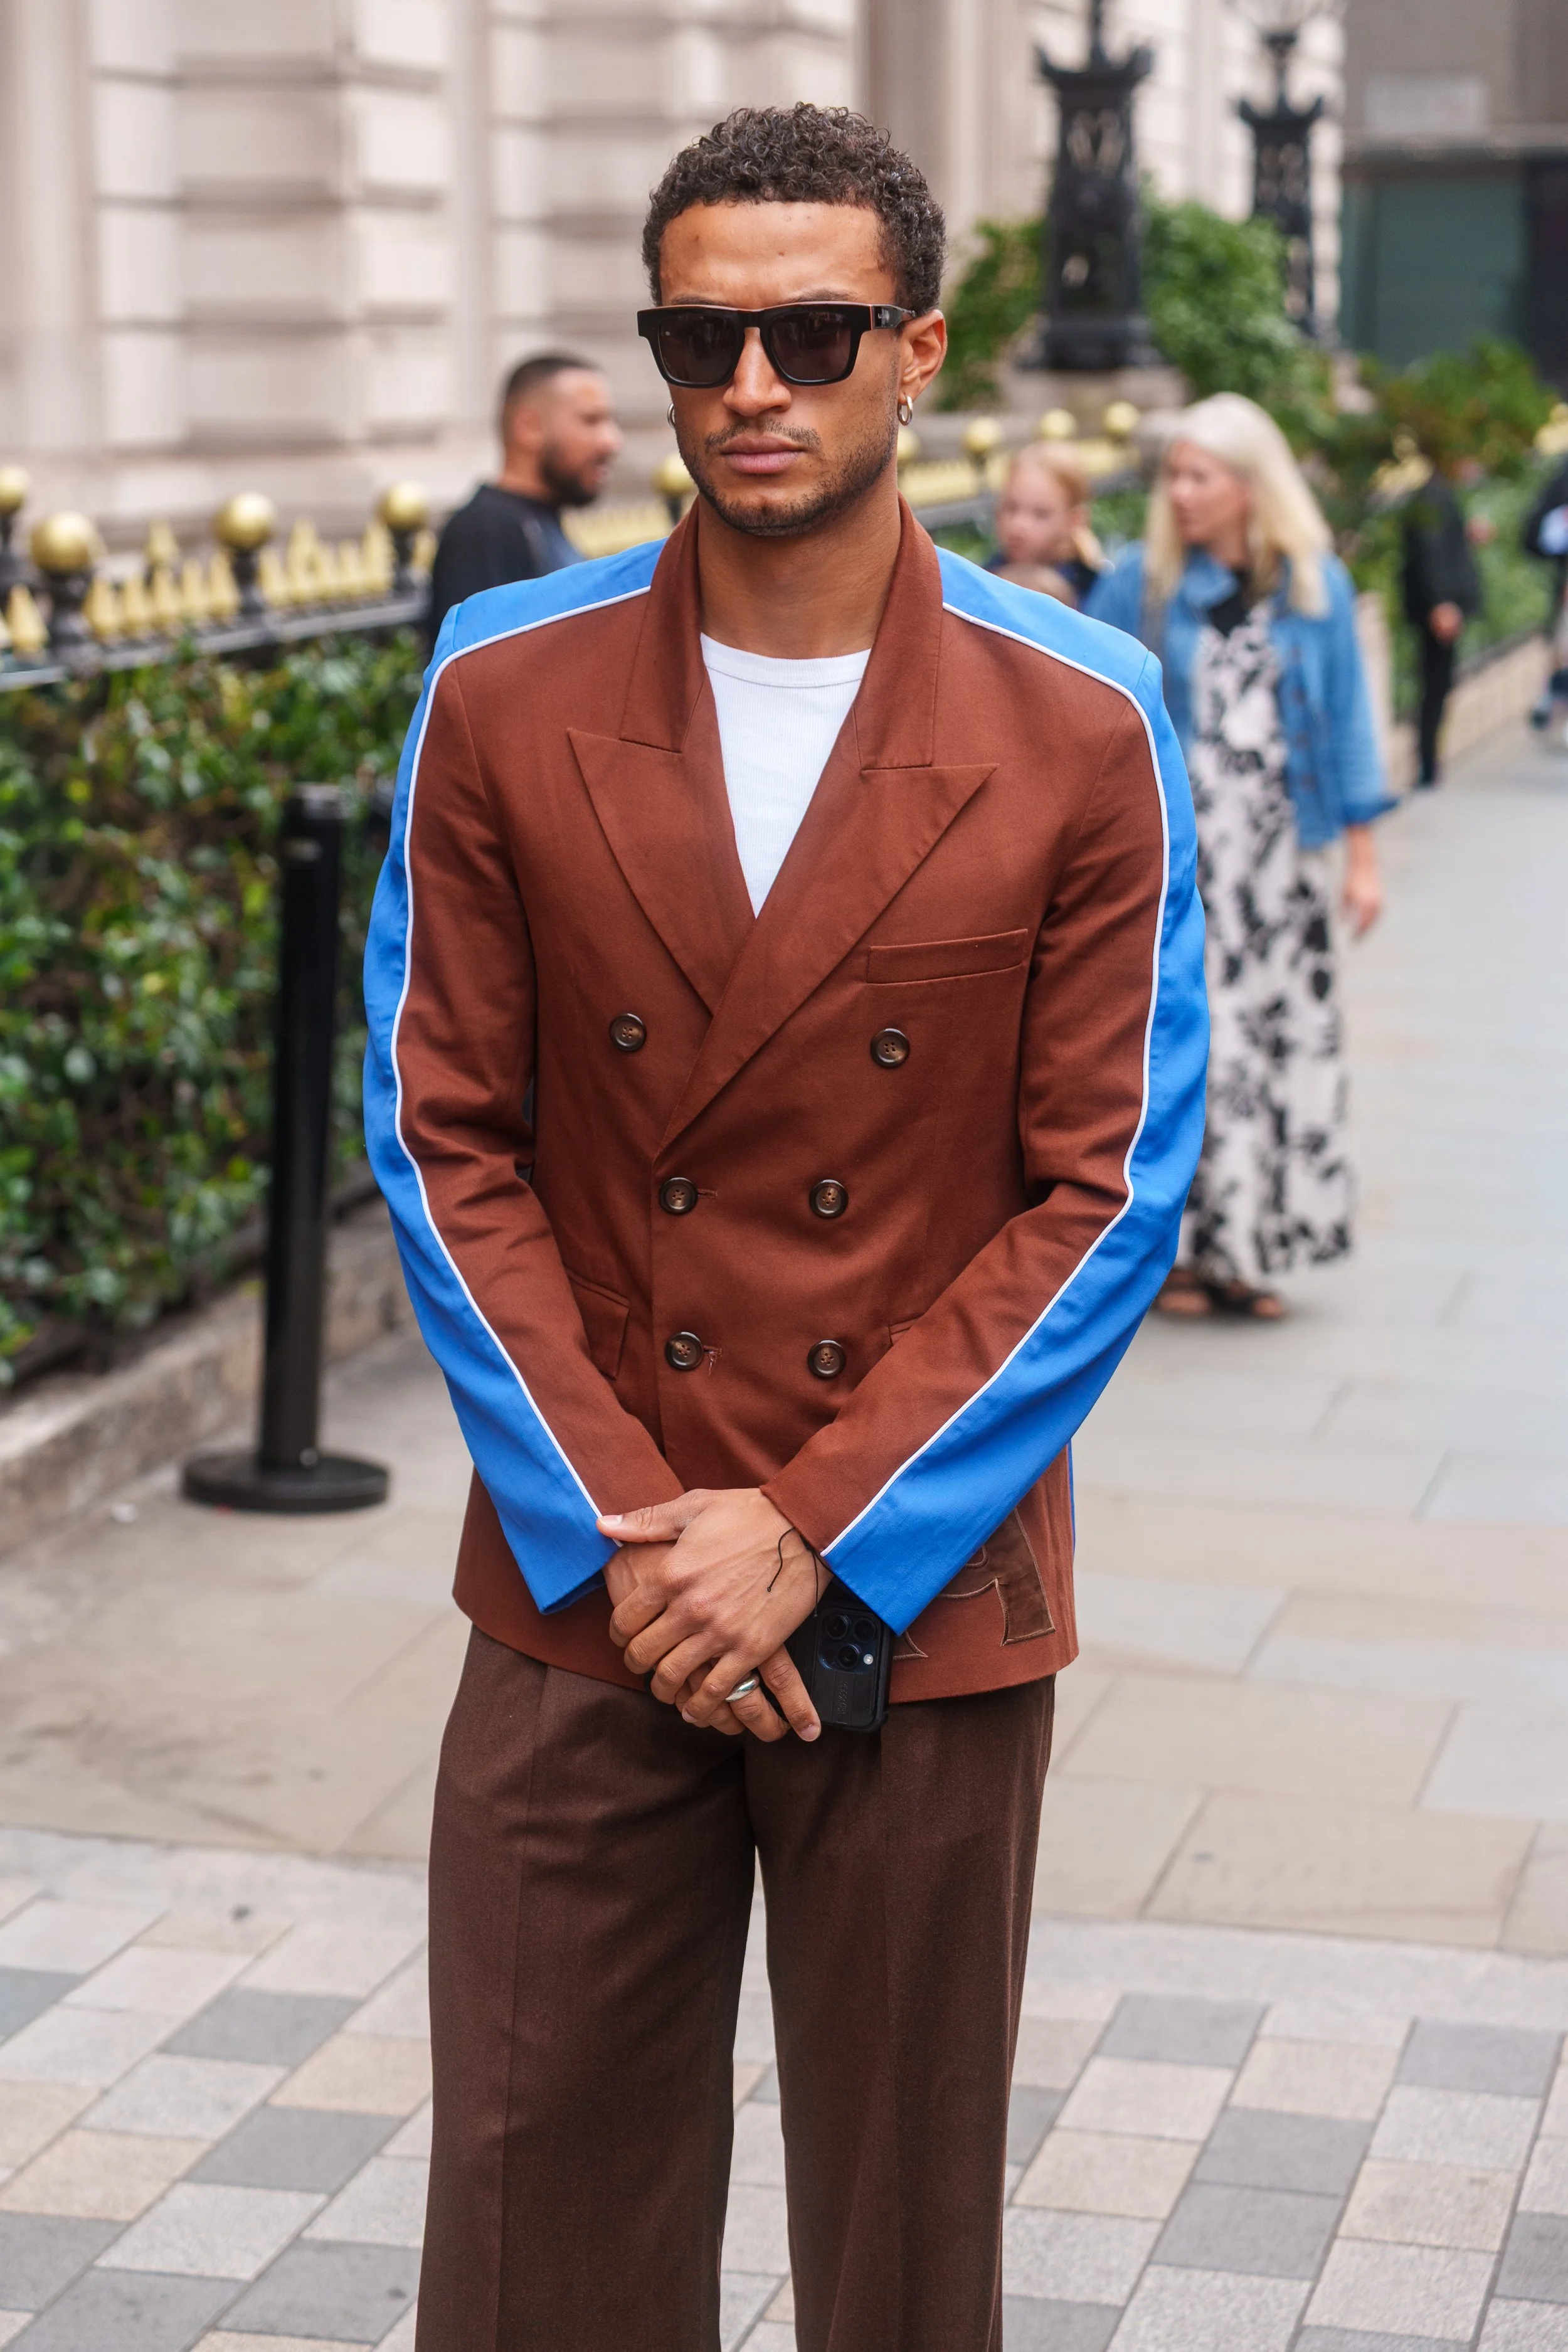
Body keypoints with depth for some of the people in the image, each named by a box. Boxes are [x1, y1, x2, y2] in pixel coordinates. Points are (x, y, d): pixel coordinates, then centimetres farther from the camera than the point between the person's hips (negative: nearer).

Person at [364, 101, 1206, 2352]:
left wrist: (821, 1539, -12)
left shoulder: (1081, 728, -5)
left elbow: (1109, 1193, -5)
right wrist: (612, 1533, -8)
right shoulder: (504, 693, -1)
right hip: (583, 1595, 1)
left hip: (928, 1600, -1)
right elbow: (443, 1139, 1)